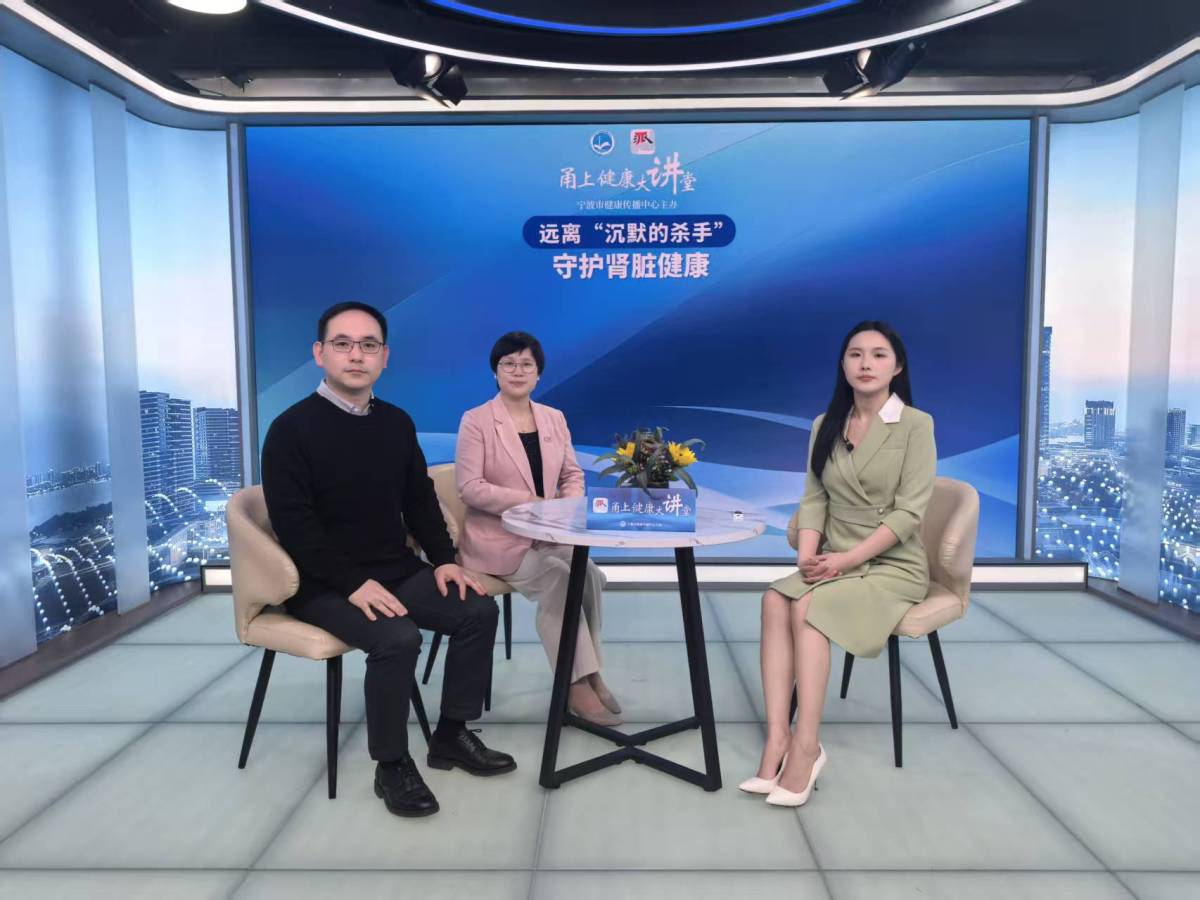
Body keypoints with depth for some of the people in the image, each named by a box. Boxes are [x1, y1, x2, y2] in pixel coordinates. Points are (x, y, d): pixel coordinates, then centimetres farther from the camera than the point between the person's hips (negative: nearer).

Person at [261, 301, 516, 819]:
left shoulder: (397, 422, 9)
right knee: (396, 638, -30)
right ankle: (391, 766, -8)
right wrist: (352, 583, -24)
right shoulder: (292, 429, -10)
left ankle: (451, 735, 7)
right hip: (325, 585, -6)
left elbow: (420, 500, 14)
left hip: (398, 571, 6)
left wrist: (443, 560, -1)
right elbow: (293, 523, -16)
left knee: (478, 609, -10)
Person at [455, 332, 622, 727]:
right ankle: (577, 685, -16)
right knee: (560, 578, -28)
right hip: (496, 539, -4)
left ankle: (589, 674, -8)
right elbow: (470, 487, -13)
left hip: (548, 536, 5)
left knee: (590, 574, -24)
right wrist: (532, 503, -21)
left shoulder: (554, 419, 11)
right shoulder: (476, 420, -5)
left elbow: (573, 474, 15)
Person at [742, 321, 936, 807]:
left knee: (808, 607, -30)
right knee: (776, 600, -26)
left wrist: (845, 559, -19)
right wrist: (808, 553, -13)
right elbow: (814, 499, 5)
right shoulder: (825, 425, 10)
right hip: (835, 561, 4)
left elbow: (908, 513, -12)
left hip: (893, 565, -4)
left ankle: (805, 745, -26)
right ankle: (778, 738, -29)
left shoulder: (915, 425, -5)